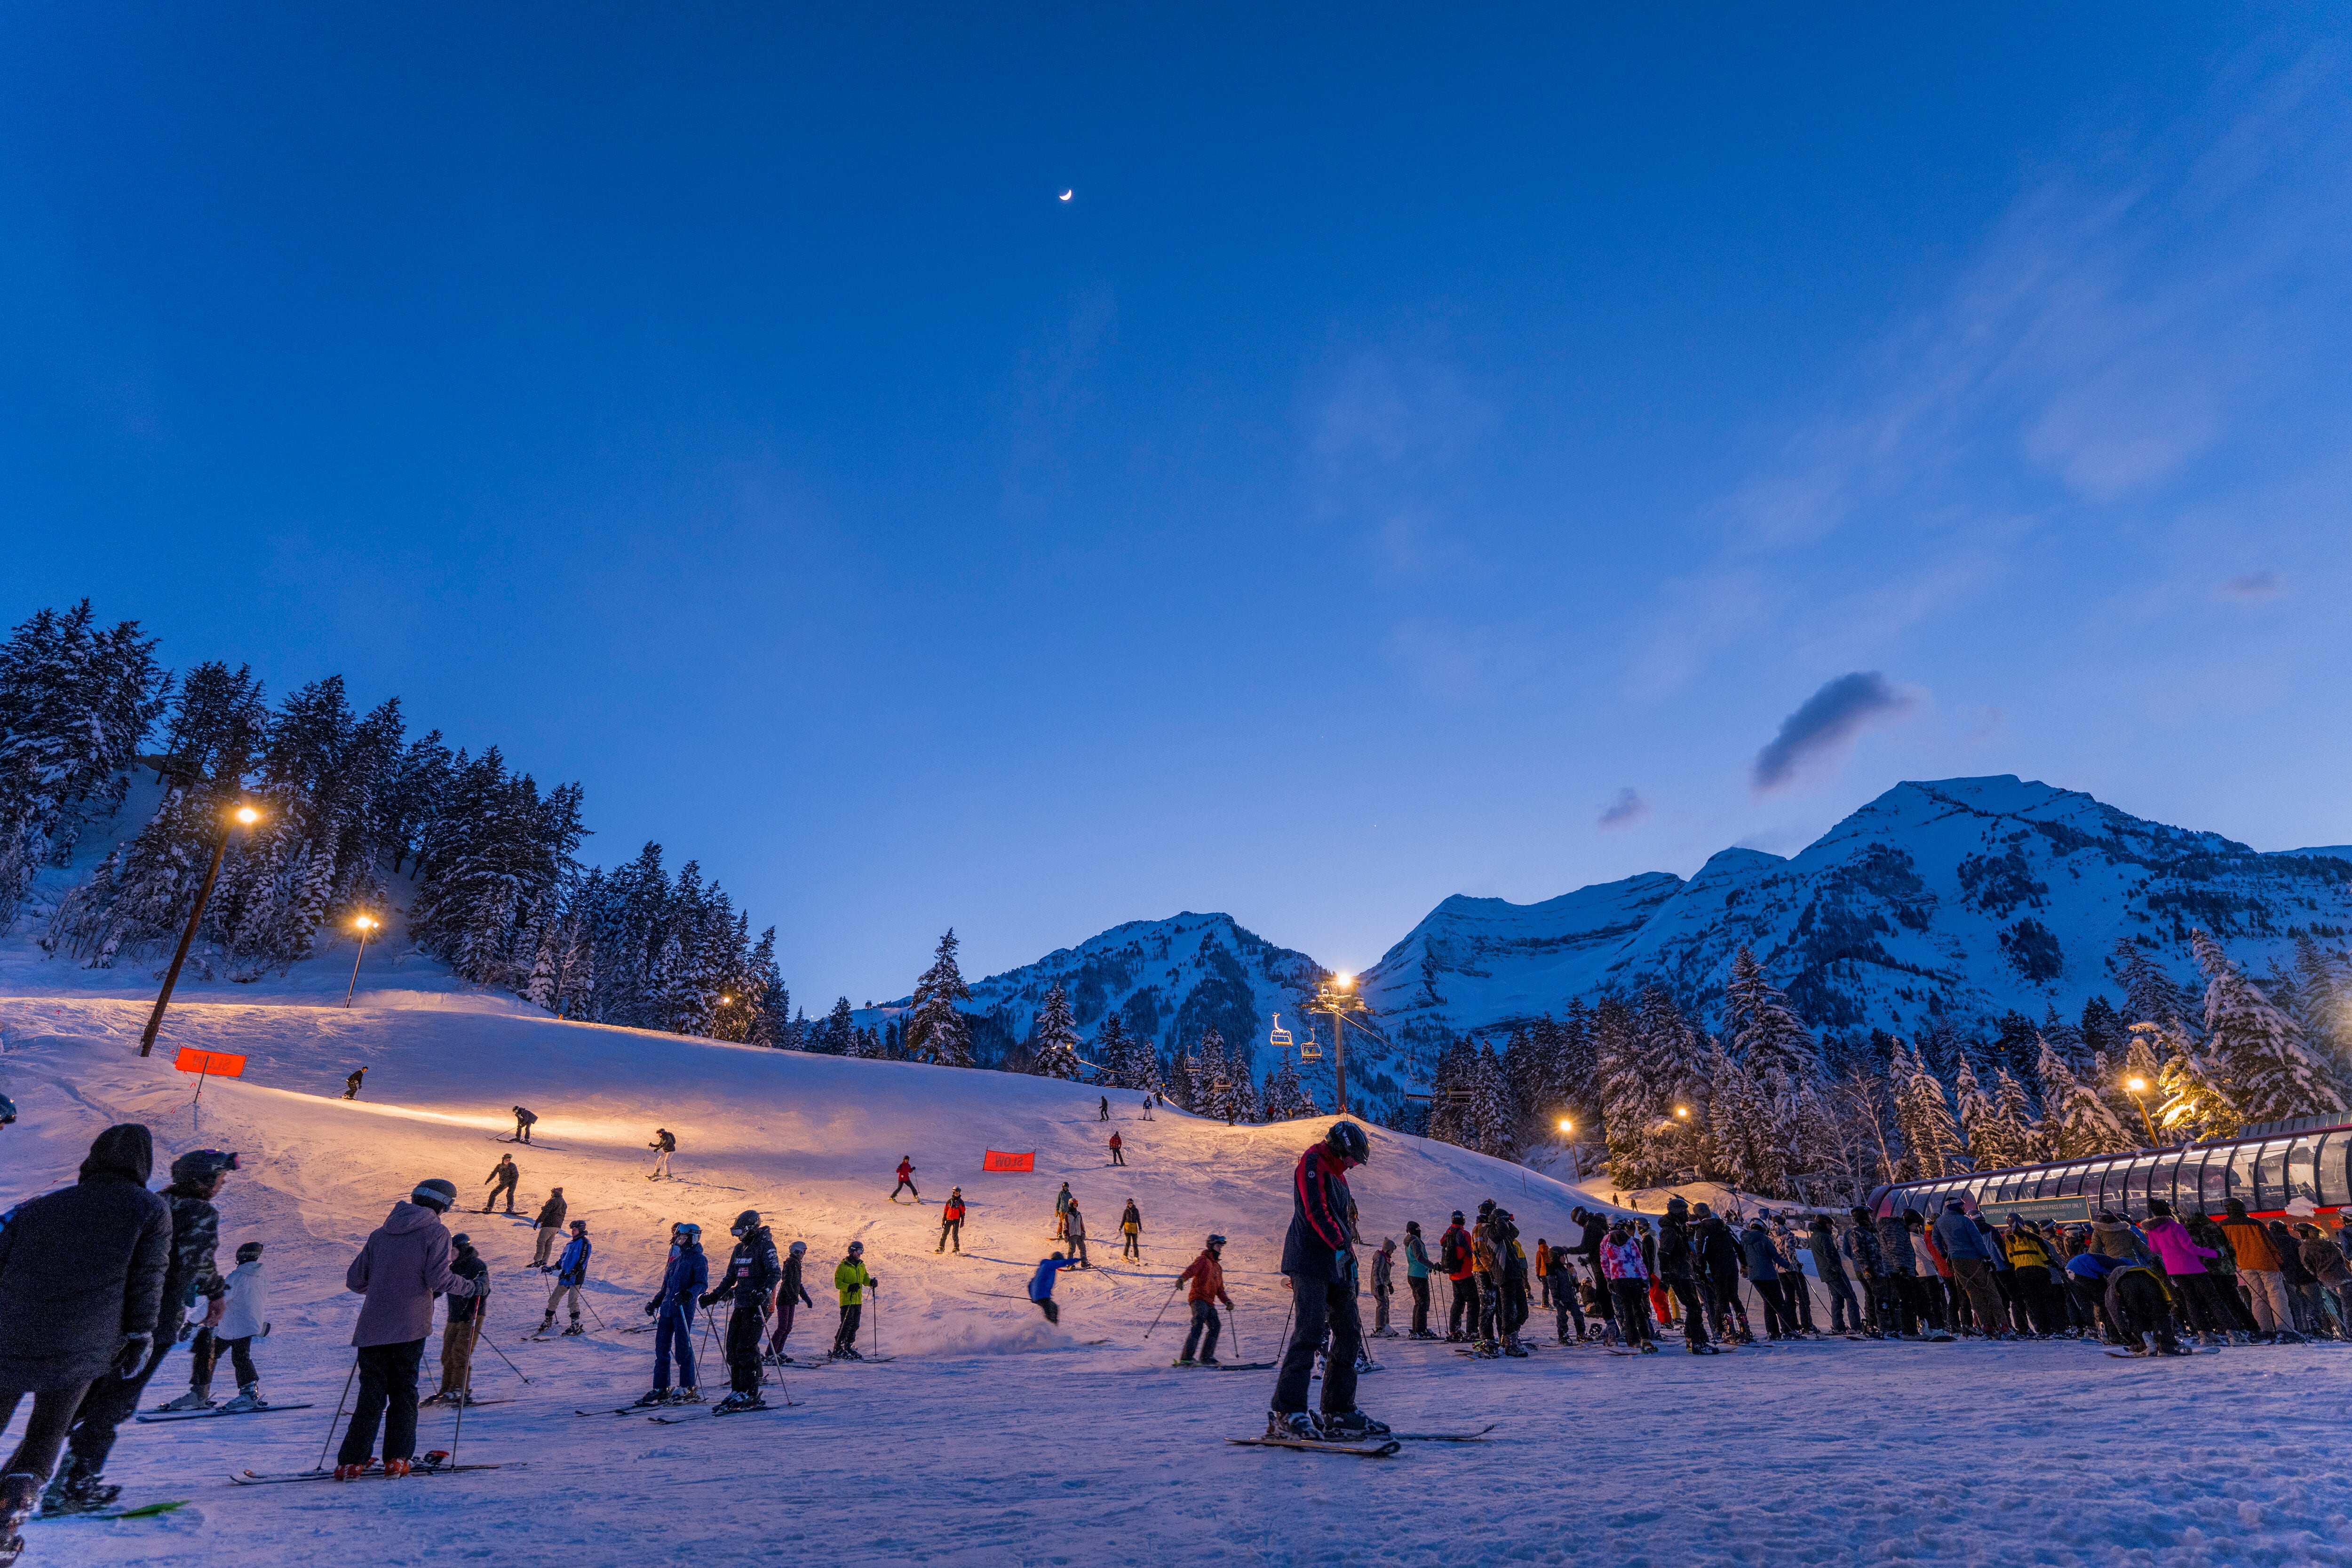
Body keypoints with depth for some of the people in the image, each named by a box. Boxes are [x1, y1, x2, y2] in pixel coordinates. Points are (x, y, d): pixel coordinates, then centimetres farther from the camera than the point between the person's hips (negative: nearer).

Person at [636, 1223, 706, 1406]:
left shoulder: (699, 1259, -5)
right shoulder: (676, 1259, 20)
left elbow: (702, 1284, -16)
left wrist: (689, 1294, -32)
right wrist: (655, 1302, 22)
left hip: (684, 1309, -8)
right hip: (667, 1308, 8)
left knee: (682, 1349, -6)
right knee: (661, 1349, 8)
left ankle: (687, 1387, 4)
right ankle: (661, 1388, 16)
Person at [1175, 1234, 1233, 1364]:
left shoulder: (1218, 1267, 26)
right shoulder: (1203, 1260, 0)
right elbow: (1192, 1269, -19)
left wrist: (1227, 1301, 16)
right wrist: (1182, 1279, -39)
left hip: (1210, 1302, 9)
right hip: (1198, 1298, -9)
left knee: (1215, 1326, 3)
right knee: (1198, 1325, -21)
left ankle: (1206, 1357, 12)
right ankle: (1186, 1358, -26)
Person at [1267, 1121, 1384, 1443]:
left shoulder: (1337, 1175, 25)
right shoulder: (1313, 1163, -4)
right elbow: (1316, 1210, -17)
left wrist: (1348, 1260, 16)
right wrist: (1340, 1245, -25)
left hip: (1334, 1264, 10)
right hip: (1309, 1262, -10)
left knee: (1349, 1336, 7)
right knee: (1310, 1332, -15)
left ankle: (1339, 1413, 13)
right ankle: (1286, 1413, -13)